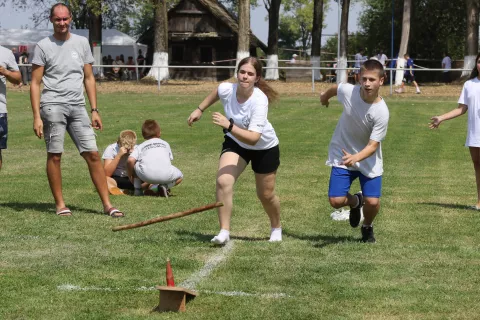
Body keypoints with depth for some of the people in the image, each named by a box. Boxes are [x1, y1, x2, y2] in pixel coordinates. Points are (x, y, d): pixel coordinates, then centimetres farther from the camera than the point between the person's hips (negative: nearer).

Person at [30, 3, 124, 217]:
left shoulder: (81, 43, 13)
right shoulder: (43, 46, 2)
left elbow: (89, 78, 16)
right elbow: (35, 83, 0)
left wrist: (94, 110, 8)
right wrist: (37, 116, -8)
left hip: (78, 107, 3)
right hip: (53, 105, -3)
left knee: (93, 154, -2)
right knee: (54, 156, -2)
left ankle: (107, 204, -1)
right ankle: (60, 204, 8)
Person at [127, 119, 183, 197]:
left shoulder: (140, 146, 24)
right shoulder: (165, 144, 31)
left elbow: (130, 161, 6)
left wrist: (131, 175, 22)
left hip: (146, 175, 0)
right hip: (165, 175, 0)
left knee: (135, 165, 30)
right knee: (180, 177, 30)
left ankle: (137, 190, 24)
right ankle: (164, 186, 3)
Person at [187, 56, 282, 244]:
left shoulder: (260, 100, -37)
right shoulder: (226, 89, -24)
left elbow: (253, 138, -45)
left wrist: (229, 126, -54)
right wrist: (200, 109, 9)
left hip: (264, 147, -3)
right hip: (235, 143, 3)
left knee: (266, 195, 10)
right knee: (223, 181, -22)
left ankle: (276, 228, 40)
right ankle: (224, 231, -14)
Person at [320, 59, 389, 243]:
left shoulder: (381, 112, -26)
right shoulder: (347, 91, -18)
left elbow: (373, 145, -27)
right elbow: (334, 88, 7)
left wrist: (355, 158, -46)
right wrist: (325, 96, 30)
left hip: (369, 159, -2)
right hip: (342, 156, 2)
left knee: (372, 202, -14)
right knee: (336, 201, -11)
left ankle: (367, 227, 24)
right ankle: (355, 202, 28)